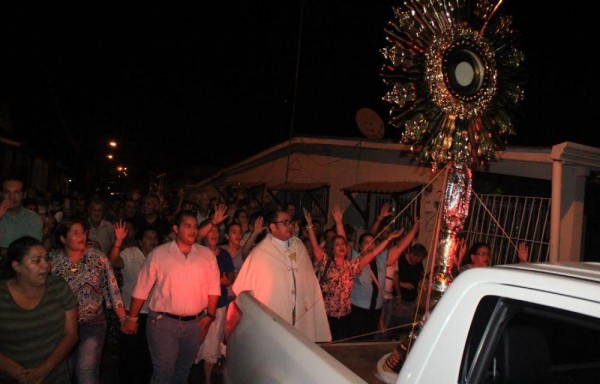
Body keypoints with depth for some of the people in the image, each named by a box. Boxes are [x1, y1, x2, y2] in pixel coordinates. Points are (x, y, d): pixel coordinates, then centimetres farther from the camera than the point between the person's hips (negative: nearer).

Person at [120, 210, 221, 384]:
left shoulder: (207, 255, 3)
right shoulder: (158, 254, -4)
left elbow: (213, 287, 4)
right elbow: (141, 288, -1)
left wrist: (210, 315, -2)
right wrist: (132, 318, 0)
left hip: (195, 323, 3)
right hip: (163, 322, -3)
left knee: (184, 369, 17)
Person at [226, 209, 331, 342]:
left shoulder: (299, 246, 5)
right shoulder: (260, 253, -9)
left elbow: (309, 279, 12)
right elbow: (245, 287, -2)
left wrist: (310, 300, 11)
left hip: (300, 312, 4)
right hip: (269, 317, -4)